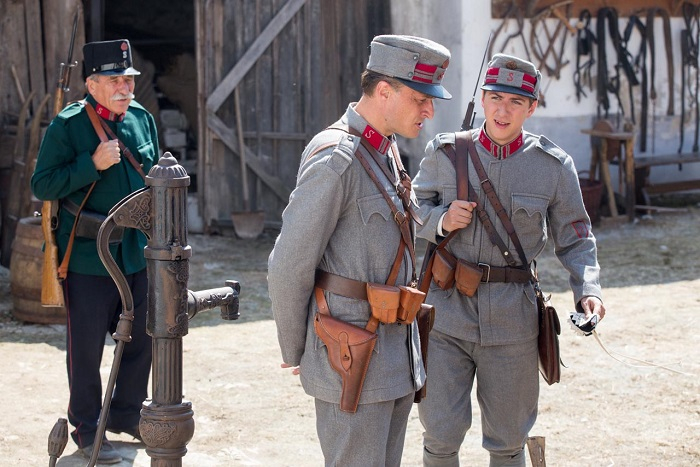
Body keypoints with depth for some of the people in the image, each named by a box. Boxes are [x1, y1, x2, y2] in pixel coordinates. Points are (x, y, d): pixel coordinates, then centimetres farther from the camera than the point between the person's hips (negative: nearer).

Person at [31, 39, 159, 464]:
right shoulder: (67, 125, -12)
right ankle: (87, 429, 18)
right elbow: (42, 185, -13)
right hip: (88, 257, -6)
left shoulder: (143, 118, 6)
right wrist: (93, 164, -23)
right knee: (87, 347, 3)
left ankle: (127, 414, 31)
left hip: (139, 252, 6)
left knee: (144, 336, 13)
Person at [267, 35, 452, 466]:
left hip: (396, 349, 9)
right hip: (353, 361, -9)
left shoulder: (387, 151, 12)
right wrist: (295, 354, -6)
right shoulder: (334, 159, -18)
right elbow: (289, 267, -16)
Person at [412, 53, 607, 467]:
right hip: (446, 311, 0)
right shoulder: (445, 152, 0)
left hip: (511, 322, 0)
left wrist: (588, 290, -12)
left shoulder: (554, 165, -1)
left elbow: (575, 239, 6)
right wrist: (440, 220, -12)